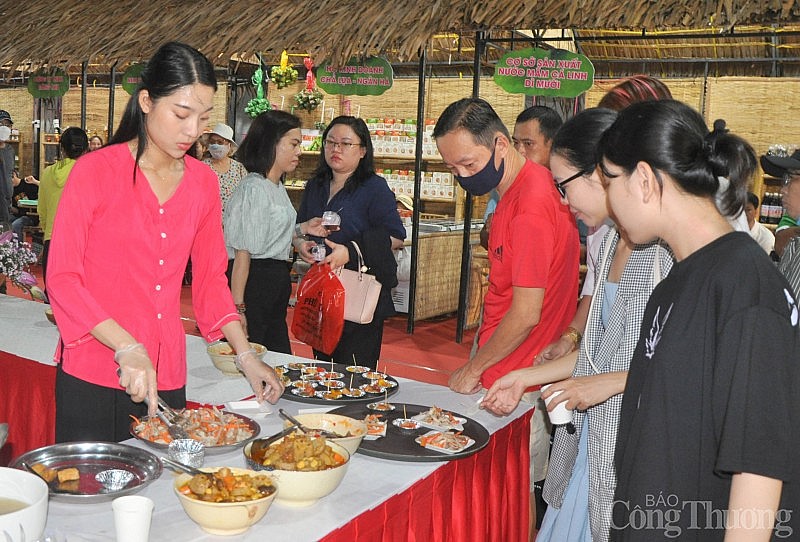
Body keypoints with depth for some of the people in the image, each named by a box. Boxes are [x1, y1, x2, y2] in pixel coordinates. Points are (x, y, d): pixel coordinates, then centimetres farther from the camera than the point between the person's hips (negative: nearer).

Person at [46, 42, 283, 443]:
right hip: (92, 376, -4)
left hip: (167, 375, 4)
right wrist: (127, 349, -22)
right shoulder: (95, 170, -8)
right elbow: (62, 279, -10)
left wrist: (245, 355, 4)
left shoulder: (203, 182, 5)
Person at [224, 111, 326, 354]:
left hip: (276, 283, 10)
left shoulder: (278, 187, 12)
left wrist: (303, 228, 9)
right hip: (254, 281, -10)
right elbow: (242, 252, -19)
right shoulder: (254, 189, -17)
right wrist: (238, 308, -20)